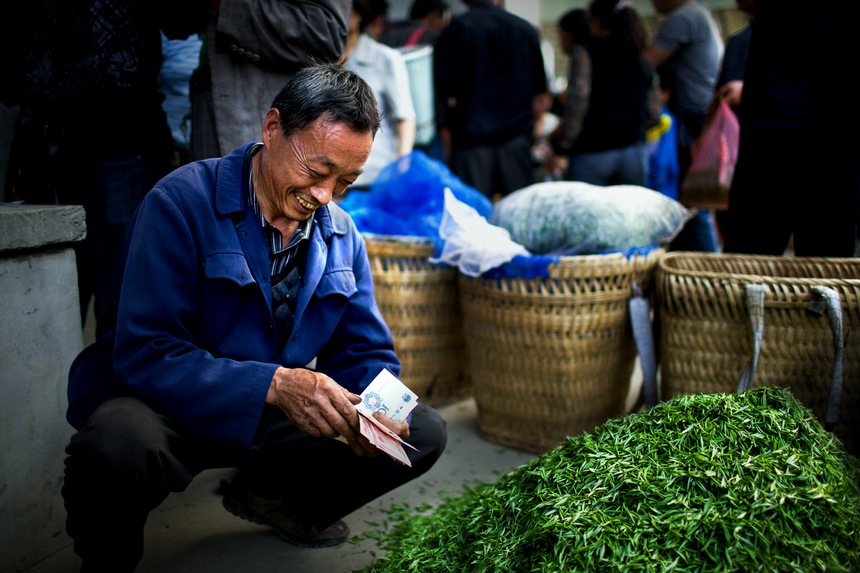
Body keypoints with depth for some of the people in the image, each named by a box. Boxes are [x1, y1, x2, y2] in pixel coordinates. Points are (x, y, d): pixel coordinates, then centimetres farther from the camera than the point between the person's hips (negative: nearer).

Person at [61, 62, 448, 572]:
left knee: (424, 432, -5)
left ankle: (271, 494, 19)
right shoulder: (183, 202, -18)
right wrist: (274, 385, -35)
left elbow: (368, 356, 5)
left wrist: (375, 414, -19)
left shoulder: (341, 235, 1)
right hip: (171, 409, -6)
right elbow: (146, 354, -24)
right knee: (118, 447, -40)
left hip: (280, 416, 6)